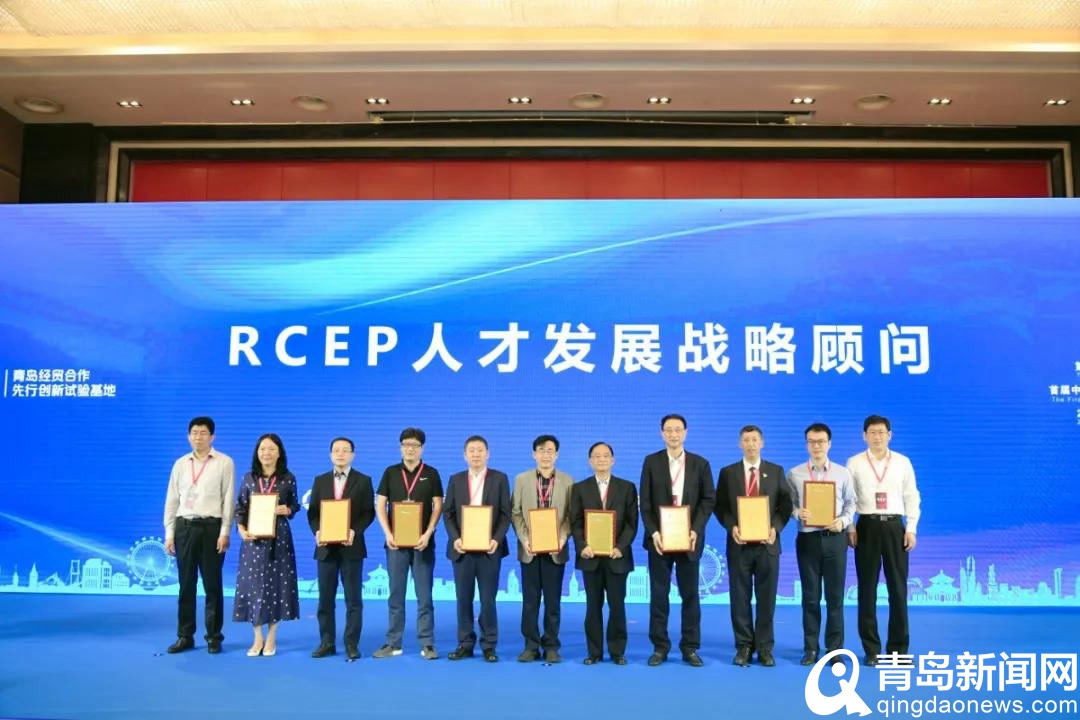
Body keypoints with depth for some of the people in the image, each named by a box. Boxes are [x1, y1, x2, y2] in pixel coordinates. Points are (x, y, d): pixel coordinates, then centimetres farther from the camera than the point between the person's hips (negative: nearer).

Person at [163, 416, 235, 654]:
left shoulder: (224, 463, -1)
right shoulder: (180, 464, 10)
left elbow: (228, 499, -4)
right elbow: (172, 500, 10)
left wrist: (224, 532, -10)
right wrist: (169, 533, 5)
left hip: (211, 527, -3)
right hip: (184, 527, 3)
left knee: (212, 585, 3)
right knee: (186, 585, 8)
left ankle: (214, 637, 13)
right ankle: (185, 636, 18)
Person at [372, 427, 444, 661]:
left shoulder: (431, 474, 3)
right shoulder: (390, 473, 6)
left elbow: (438, 506, 0)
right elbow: (380, 505, 4)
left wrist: (427, 534, -12)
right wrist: (388, 534, -8)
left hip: (422, 542, -1)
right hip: (396, 542, 1)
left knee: (424, 595, 2)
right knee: (396, 595, 7)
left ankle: (427, 644, 8)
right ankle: (393, 643, 14)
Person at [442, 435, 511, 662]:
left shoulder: (500, 478, 3)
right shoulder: (456, 479, 9)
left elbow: (506, 513, -1)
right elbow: (448, 513, 5)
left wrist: (497, 539, -14)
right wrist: (455, 538, -9)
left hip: (489, 548, -2)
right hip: (462, 548, 2)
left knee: (488, 599, 2)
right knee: (464, 599, 7)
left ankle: (489, 645, 12)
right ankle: (465, 643, 17)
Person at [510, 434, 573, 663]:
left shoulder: (567, 481, 3)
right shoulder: (521, 479, 5)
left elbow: (571, 515, 1)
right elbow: (515, 513, 3)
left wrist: (562, 538, -12)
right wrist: (524, 540, -8)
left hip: (555, 550, -1)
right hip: (529, 549, 1)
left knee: (553, 600, 4)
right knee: (530, 600, 6)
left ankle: (551, 647, 14)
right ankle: (531, 646, 15)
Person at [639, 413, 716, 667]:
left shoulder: (700, 463, 5)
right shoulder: (651, 462, 3)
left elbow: (708, 500, 1)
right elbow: (645, 502, 0)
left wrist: (695, 530, -11)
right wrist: (653, 533, -12)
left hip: (689, 538, 0)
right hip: (659, 538, 0)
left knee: (690, 594, 5)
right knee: (658, 594, 4)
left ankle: (690, 648, 14)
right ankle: (660, 647, 13)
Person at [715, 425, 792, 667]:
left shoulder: (776, 471, 6)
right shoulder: (728, 472, 5)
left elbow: (785, 505, 4)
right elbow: (720, 506, 4)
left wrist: (775, 528, -12)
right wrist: (731, 527, -12)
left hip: (767, 543, 0)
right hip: (739, 543, 0)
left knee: (767, 598, 5)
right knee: (740, 598, 4)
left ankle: (764, 648, 15)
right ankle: (744, 647, 14)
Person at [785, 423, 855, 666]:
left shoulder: (842, 473, 4)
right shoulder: (794, 474, 2)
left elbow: (851, 503, 7)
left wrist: (843, 521, -10)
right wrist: (798, 513, -17)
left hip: (835, 538, 0)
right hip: (807, 538, 0)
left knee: (835, 596, 5)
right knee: (810, 596, 6)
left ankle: (834, 648, 16)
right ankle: (811, 648, 16)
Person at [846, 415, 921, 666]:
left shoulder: (903, 462, 6)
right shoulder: (854, 463, 2)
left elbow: (912, 497, 7)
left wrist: (911, 528, 0)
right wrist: (849, 527, -5)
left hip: (894, 526, 1)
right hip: (867, 526, -1)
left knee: (898, 588, 4)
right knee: (867, 588, 4)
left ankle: (898, 648, 15)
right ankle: (871, 649, 13)